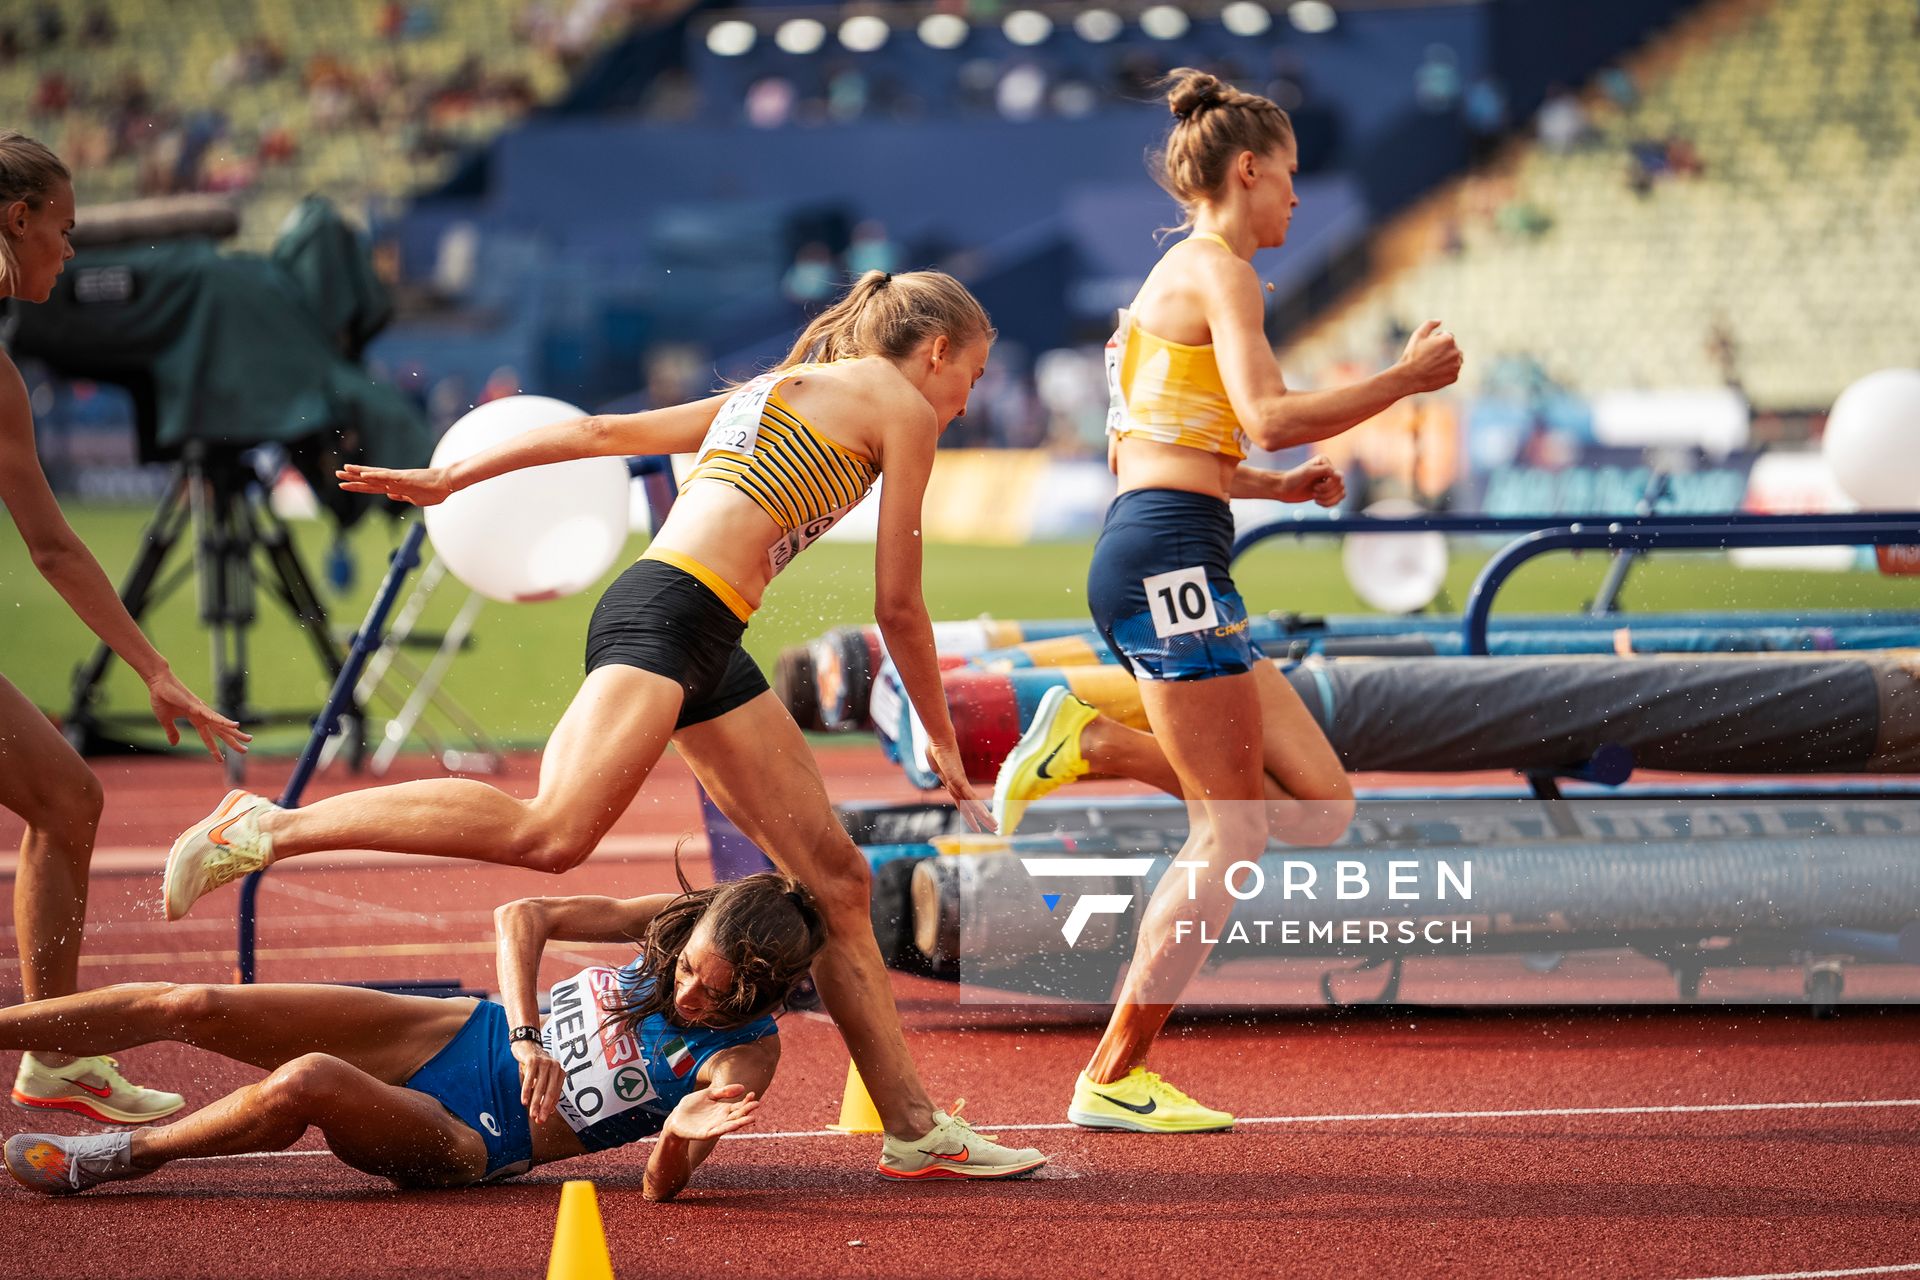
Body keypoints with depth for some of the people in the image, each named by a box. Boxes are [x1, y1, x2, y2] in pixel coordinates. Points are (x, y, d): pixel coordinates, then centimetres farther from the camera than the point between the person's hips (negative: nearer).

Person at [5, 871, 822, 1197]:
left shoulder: (743, 1056, -16)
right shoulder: (681, 920, -7)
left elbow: (659, 1186, -17)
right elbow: (521, 919, -4)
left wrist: (681, 1134, -40)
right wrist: (526, 1040, -18)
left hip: (470, 1144, -4)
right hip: (462, 1034, 5)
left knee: (304, 1085, -34)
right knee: (191, 1008, -8)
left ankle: (122, 1156, -11)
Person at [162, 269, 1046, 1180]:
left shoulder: (777, 390, 29)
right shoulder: (902, 405, 5)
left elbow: (603, 431, 25)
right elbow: (897, 605, 5)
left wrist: (448, 480, 26)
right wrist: (946, 750, 15)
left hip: (707, 654, 10)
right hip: (668, 614, -10)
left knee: (836, 879, 8)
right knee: (552, 831, -27)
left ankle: (914, 1130, 9)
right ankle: (269, 830, -26)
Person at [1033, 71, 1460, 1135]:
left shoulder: (1174, 275, 25)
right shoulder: (1217, 268, -5)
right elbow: (1267, 415, -19)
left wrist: (1277, 485, 25)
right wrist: (1407, 376, -10)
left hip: (1145, 554, 10)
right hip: (1170, 557, -10)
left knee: (1322, 805, 4)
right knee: (1231, 831, -8)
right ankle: (1114, 1078, -6)